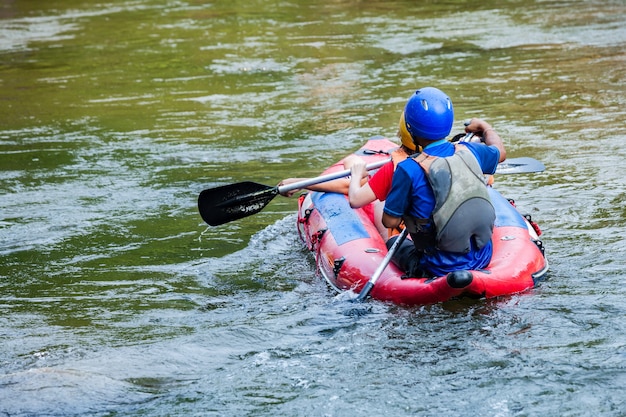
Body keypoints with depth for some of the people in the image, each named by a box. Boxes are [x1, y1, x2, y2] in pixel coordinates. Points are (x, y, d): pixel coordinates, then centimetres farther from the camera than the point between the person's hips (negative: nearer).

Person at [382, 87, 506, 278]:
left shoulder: (409, 170, -20)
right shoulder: (470, 152, -5)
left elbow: (390, 221, -13)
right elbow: (500, 152, 19)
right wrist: (484, 127, 38)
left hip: (442, 269, -3)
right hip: (483, 259, 3)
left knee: (393, 243, 24)